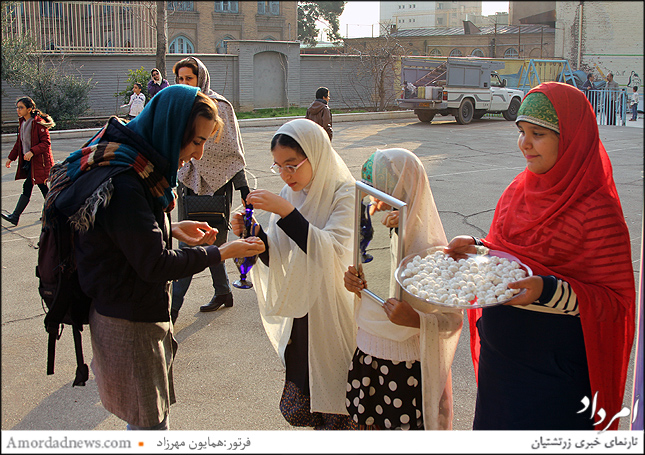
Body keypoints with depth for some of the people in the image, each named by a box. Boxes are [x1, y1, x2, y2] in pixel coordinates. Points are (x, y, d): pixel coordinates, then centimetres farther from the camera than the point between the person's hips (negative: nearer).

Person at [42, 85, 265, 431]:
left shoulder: (131, 164, 3)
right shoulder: (122, 183, -29)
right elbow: (156, 263, -26)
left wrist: (172, 229, 5)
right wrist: (221, 253, -18)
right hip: (129, 323, -10)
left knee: (151, 413, 23)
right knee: (150, 420, 5)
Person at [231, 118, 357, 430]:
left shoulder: (344, 194, -13)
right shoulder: (290, 194, 5)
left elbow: (333, 252, -28)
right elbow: (278, 260, 7)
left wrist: (285, 212, -31)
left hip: (335, 319, -5)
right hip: (301, 316, 6)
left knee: (337, 415, 4)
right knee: (297, 410, 12)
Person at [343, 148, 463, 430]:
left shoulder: (430, 248, -23)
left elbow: (454, 318, -19)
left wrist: (416, 320, -37)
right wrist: (355, 283, -7)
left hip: (409, 366, -6)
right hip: (369, 354, 6)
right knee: (371, 424, 18)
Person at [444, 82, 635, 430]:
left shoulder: (597, 210, -18)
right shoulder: (518, 191, 3)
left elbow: (616, 300, -17)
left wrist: (549, 290, -30)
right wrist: (476, 249, -5)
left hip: (555, 370, -6)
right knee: (494, 427, 20)